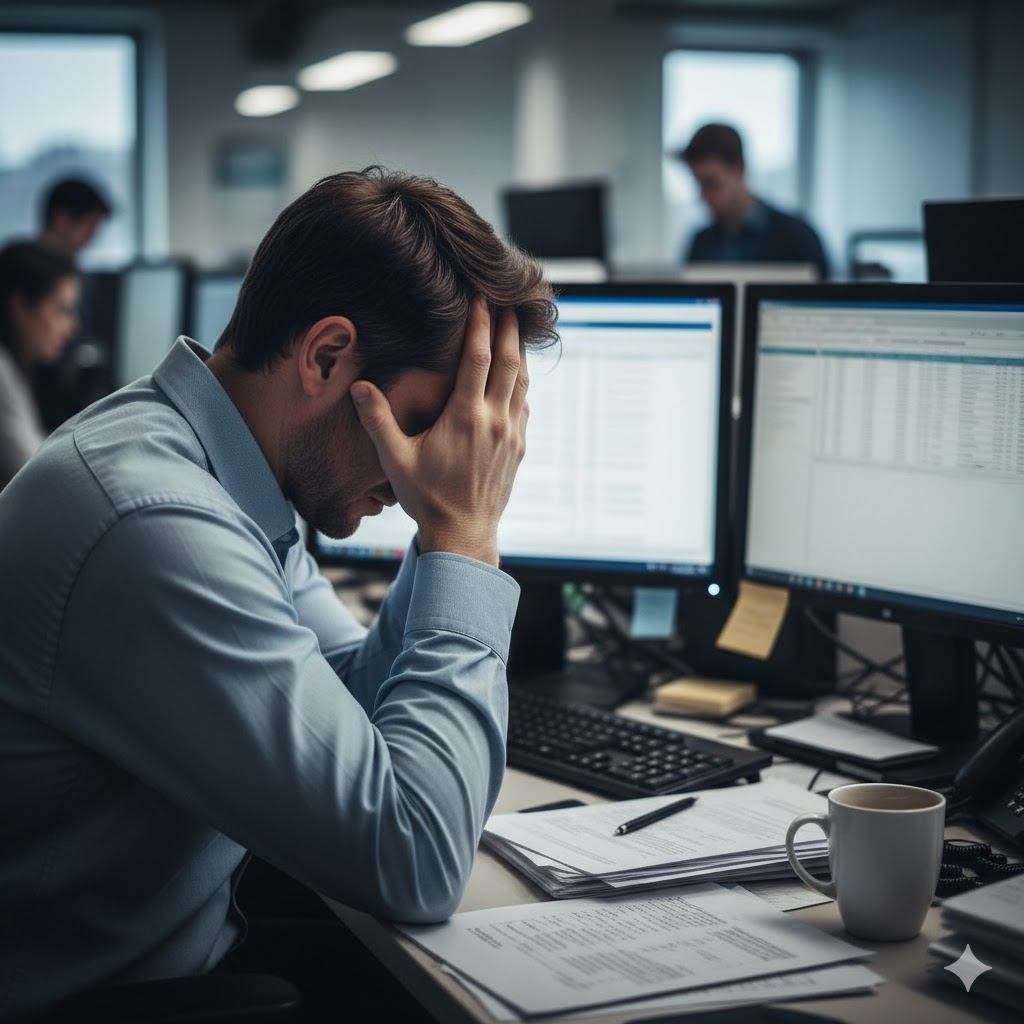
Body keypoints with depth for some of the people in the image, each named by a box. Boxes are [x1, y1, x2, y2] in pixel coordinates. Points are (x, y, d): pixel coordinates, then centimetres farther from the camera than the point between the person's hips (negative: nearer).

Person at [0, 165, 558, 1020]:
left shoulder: (228, 470, 1)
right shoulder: (155, 526, -29)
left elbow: (358, 703, 8)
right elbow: (415, 864, -28)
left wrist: (459, 537, -5)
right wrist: (463, 538, -20)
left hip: (200, 947, 8)